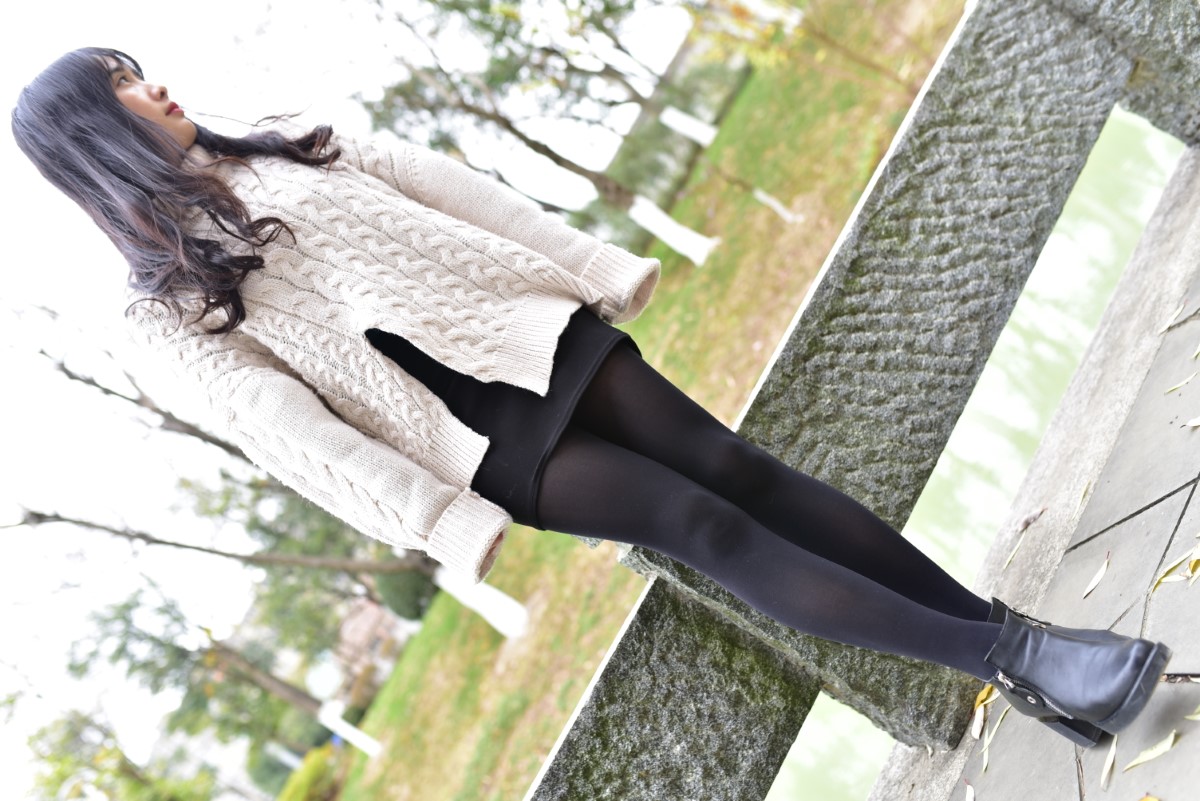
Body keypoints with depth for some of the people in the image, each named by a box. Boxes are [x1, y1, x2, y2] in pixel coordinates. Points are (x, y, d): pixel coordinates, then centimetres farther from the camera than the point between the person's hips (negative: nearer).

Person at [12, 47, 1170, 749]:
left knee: (729, 465, -4)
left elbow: (442, 186, 13)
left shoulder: (285, 144, 16)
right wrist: (451, 529, -14)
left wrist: (597, 270, 7)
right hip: (485, 438, -4)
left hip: (534, 336, 4)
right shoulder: (171, 302, 4)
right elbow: (294, 431, -6)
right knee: (698, 525, -14)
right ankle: (1009, 658, -10)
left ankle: (1005, 632, 3)